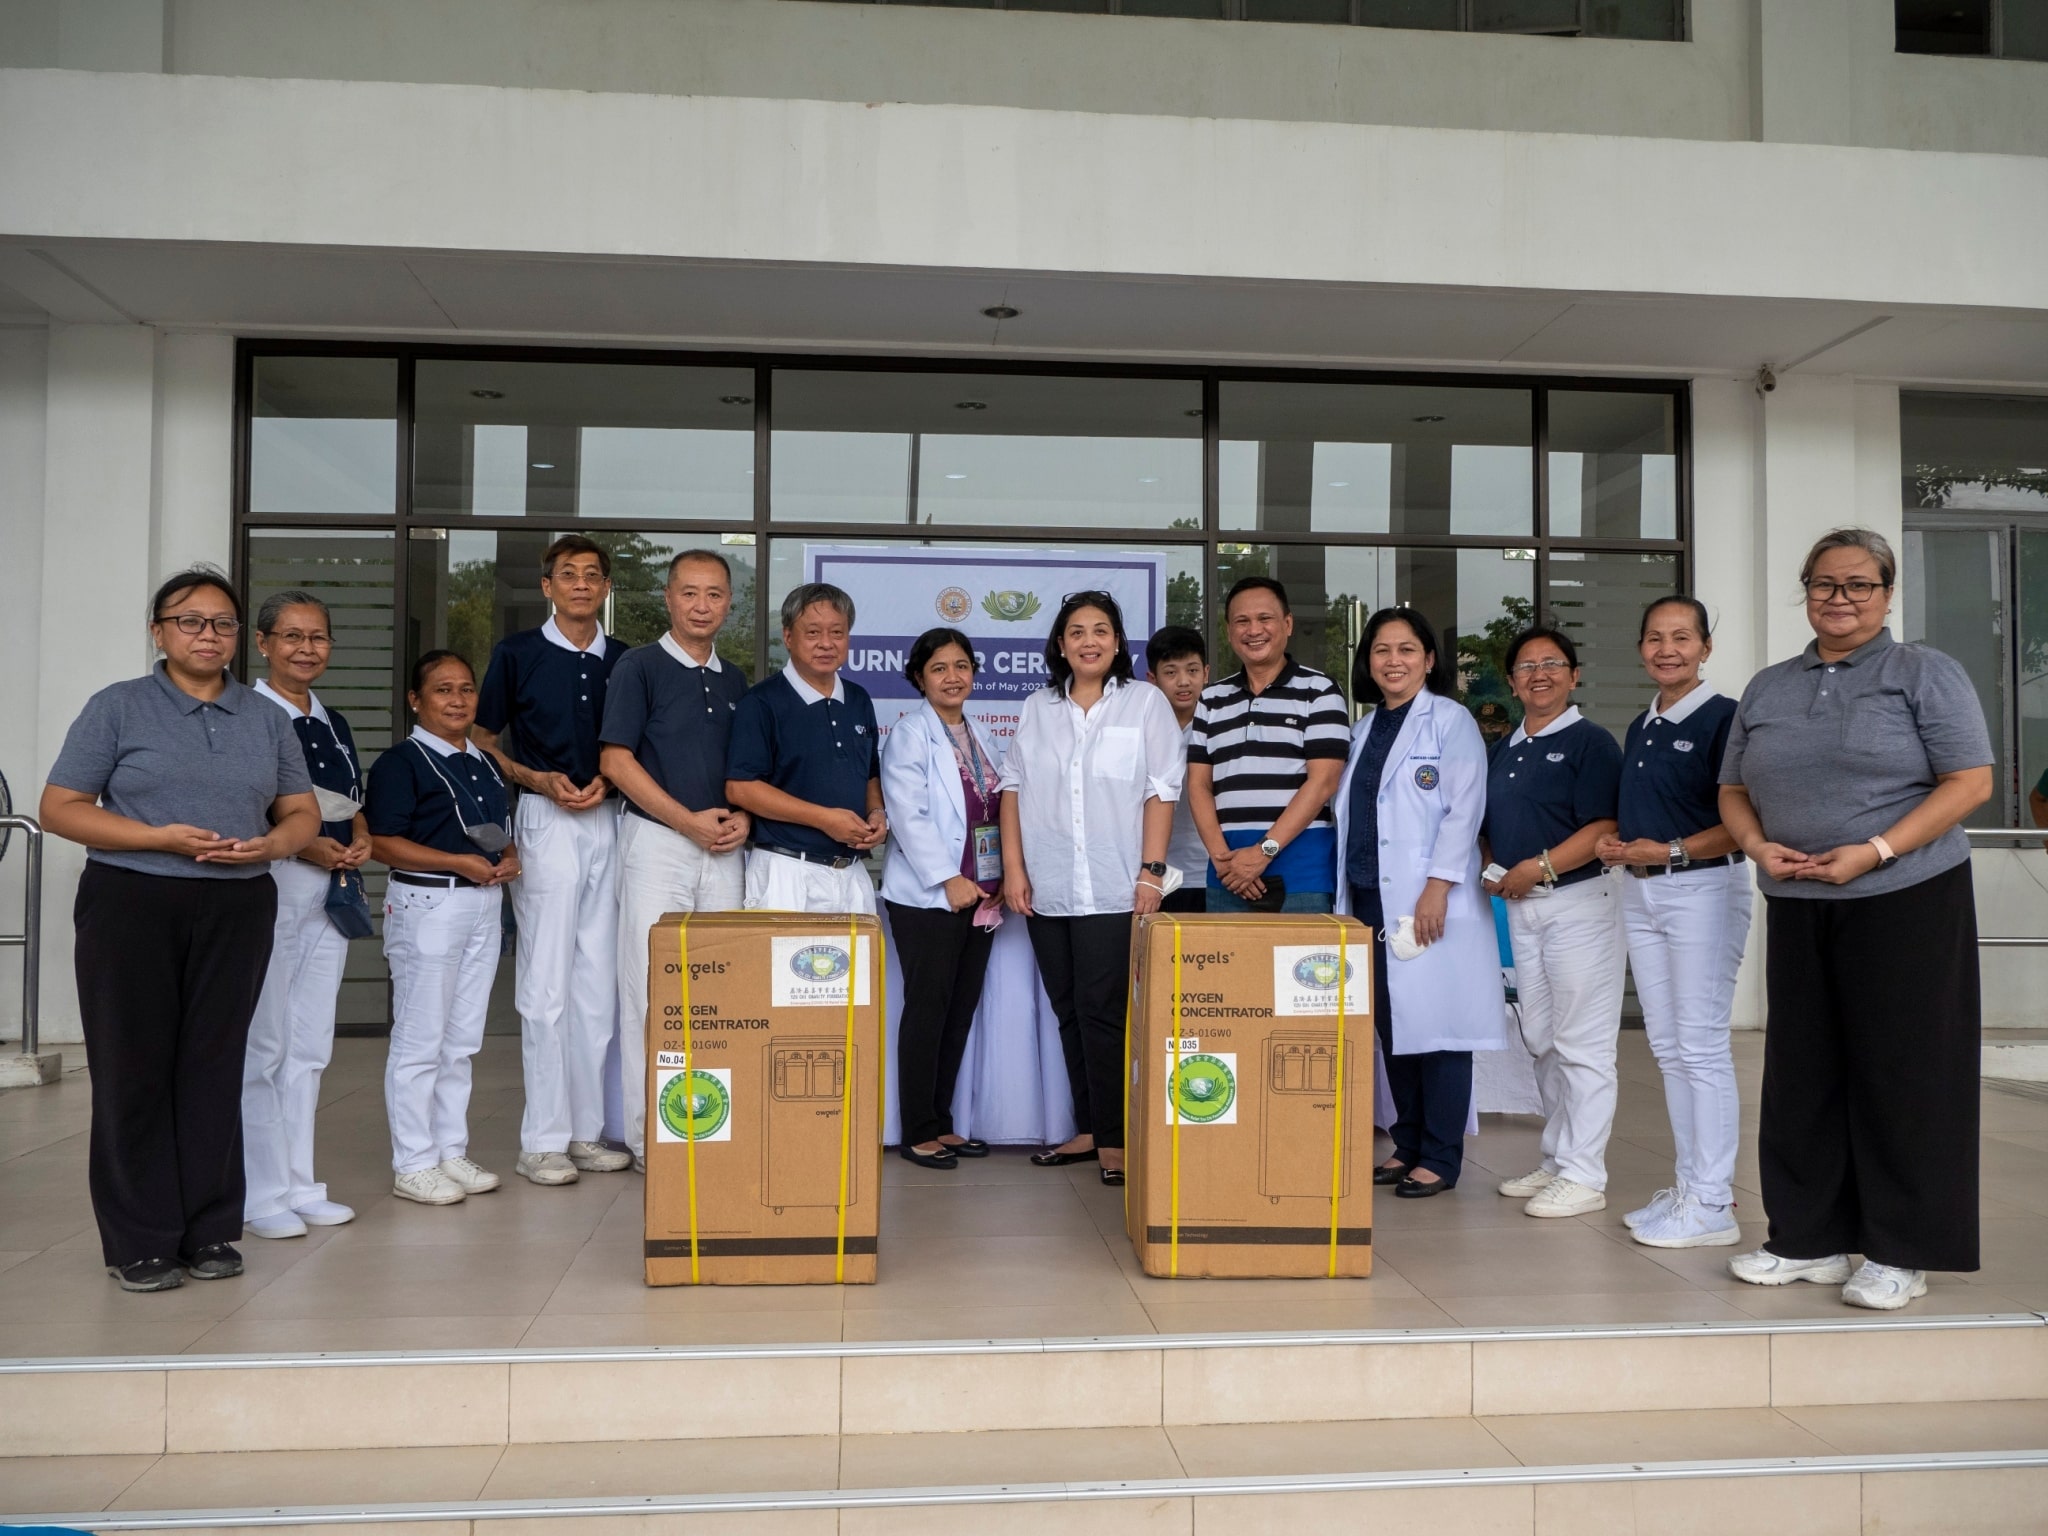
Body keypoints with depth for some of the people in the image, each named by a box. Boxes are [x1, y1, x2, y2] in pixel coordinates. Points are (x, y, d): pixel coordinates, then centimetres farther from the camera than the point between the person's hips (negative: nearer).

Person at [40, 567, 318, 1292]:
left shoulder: (266, 718, 12)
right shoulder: (117, 707, 2)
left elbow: (302, 812, 13)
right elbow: (59, 808, -3)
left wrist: (270, 844, -10)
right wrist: (162, 838, -15)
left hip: (237, 911, 3)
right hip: (131, 907, -2)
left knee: (215, 1066, 6)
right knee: (135, 1068, 1)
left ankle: (210, 1231, 15)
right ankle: (140, 1242, 10)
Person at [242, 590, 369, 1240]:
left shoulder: (333, 724, 16)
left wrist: (359, 841, 4)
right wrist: (301, 845, -20)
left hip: (329, 892, 7)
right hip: (268, 888, -7)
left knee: (310, 1045, 11)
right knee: (261, 1045, -3)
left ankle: (299, 1184, 20)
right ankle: (260, 1194, 7)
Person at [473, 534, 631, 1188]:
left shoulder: (623, 661, 11)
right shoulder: (517, 653, 2)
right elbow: (483, 740, 5)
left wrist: (607, 781, -4)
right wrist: (538, 779, -11)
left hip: (609, 821, 4)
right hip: (544, 821, -4)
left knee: (599, 982, 7)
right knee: (545, 982, -5)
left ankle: (586, 1129, 16)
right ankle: (542, 1140, 2)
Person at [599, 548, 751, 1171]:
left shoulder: (735, 681, 15)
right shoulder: (640, 666, -1)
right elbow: (616, 760, -8)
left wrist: (742, 818, -2)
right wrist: (689, 820, -14)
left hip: (724, 848, 5)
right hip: (657, 841, -5)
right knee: (651, 986, -3)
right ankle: (649, 1137, 6)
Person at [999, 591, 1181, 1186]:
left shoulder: (1146, 702, 2)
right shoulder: (1037, 709, 12)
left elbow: (1161, 791, -2)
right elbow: (1013, 787, 10)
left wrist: (1152, 871, -9)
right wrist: (1013, 867, 2)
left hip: (1113, 889, -4)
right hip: (1047, 889, 4)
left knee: (1102, 1012, -7)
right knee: (1069, 1012, 10)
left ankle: (1114, 1139, 2)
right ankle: (1087, 1129, 20)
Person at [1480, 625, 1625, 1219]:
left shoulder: (1589, 742, -6)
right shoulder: (1501, 752, 15)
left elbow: (1604, 828, -15)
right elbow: (1491, 829, 21)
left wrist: (1540, 866, -21)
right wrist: (1489, 870, 2)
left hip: (1578, 902, -7)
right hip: (1520, 908, 8)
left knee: (1582, 1045, -3)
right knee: (1541, 1042, 14)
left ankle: (1583, 1176, 4)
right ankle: (1557, 1162, 25)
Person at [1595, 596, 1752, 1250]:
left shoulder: (1723, 718, -9)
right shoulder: (1640, 727, 15)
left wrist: (1670, 851, -20)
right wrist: (1614, 845, 4)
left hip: (1705, 888, -8)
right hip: (1640, 893, 8)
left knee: (1701, 1045, -5)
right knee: (1668, 1046, 12)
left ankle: (1712, 1204, 2)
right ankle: (1689, 1184, 22)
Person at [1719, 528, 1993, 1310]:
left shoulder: (1926, 674, 0)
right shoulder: (1767, 688, 14)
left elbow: (1970, 782, -8)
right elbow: (1734, 790, 16)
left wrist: (1875, 850, -17)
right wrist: (1758, 844, -5)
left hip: (1907, 902, -4)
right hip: (1796, 907, 5)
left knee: (1901, 1074, 0)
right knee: (1802, 1073, 8)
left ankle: (1901, 1252, 11)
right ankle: (1807, 1239, 18)